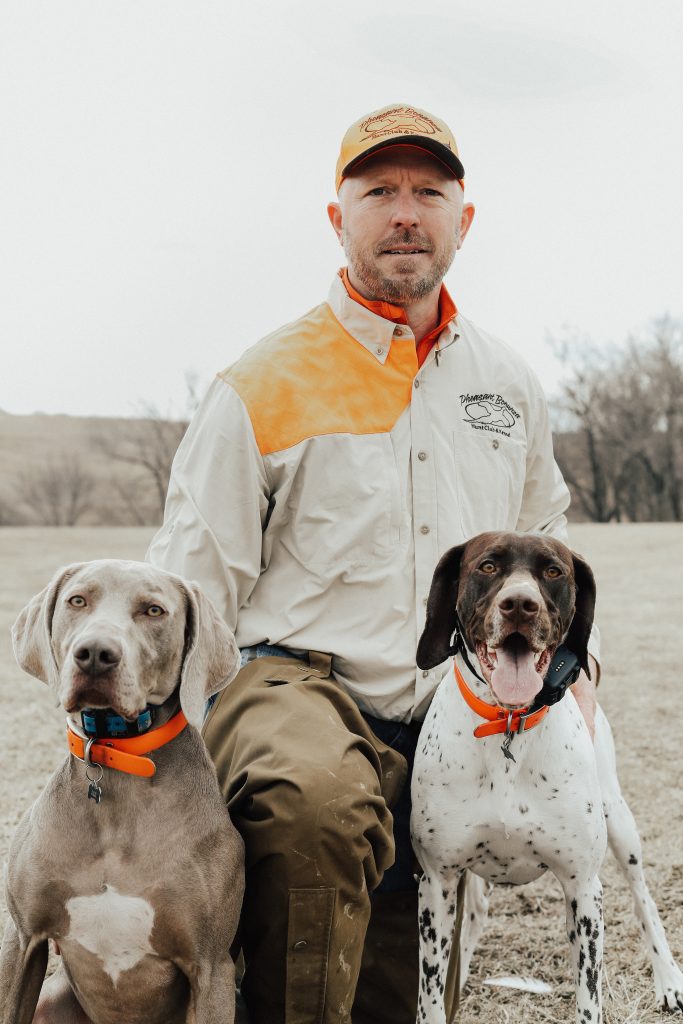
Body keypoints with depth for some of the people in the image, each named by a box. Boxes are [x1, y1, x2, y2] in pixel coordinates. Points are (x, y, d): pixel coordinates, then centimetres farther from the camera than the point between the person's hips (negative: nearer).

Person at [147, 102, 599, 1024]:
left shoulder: (510, 385, 13)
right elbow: (188, 595, 0)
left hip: (448, 737, 5)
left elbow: (541, 540, 30)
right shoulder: (263, 388, -1)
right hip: (290, 685, -4)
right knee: (319, 800, -39)